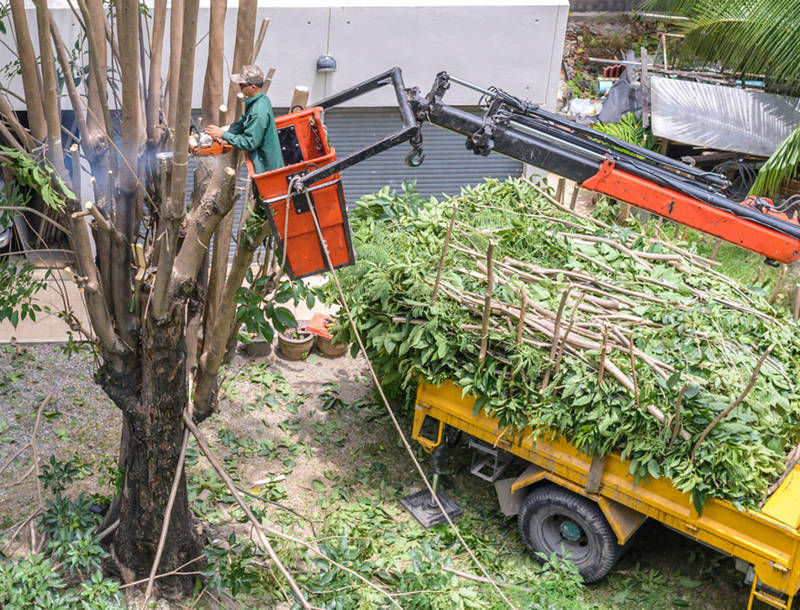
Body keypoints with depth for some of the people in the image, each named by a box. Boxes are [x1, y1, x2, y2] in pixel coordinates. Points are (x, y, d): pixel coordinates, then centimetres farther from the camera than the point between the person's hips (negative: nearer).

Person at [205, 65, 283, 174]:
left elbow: (249, 143, -26)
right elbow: (241, 123, 13)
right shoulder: (254, 102, 1)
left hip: (265, 167, -10)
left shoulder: (259, 114, -30)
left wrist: (223, 134, -22)